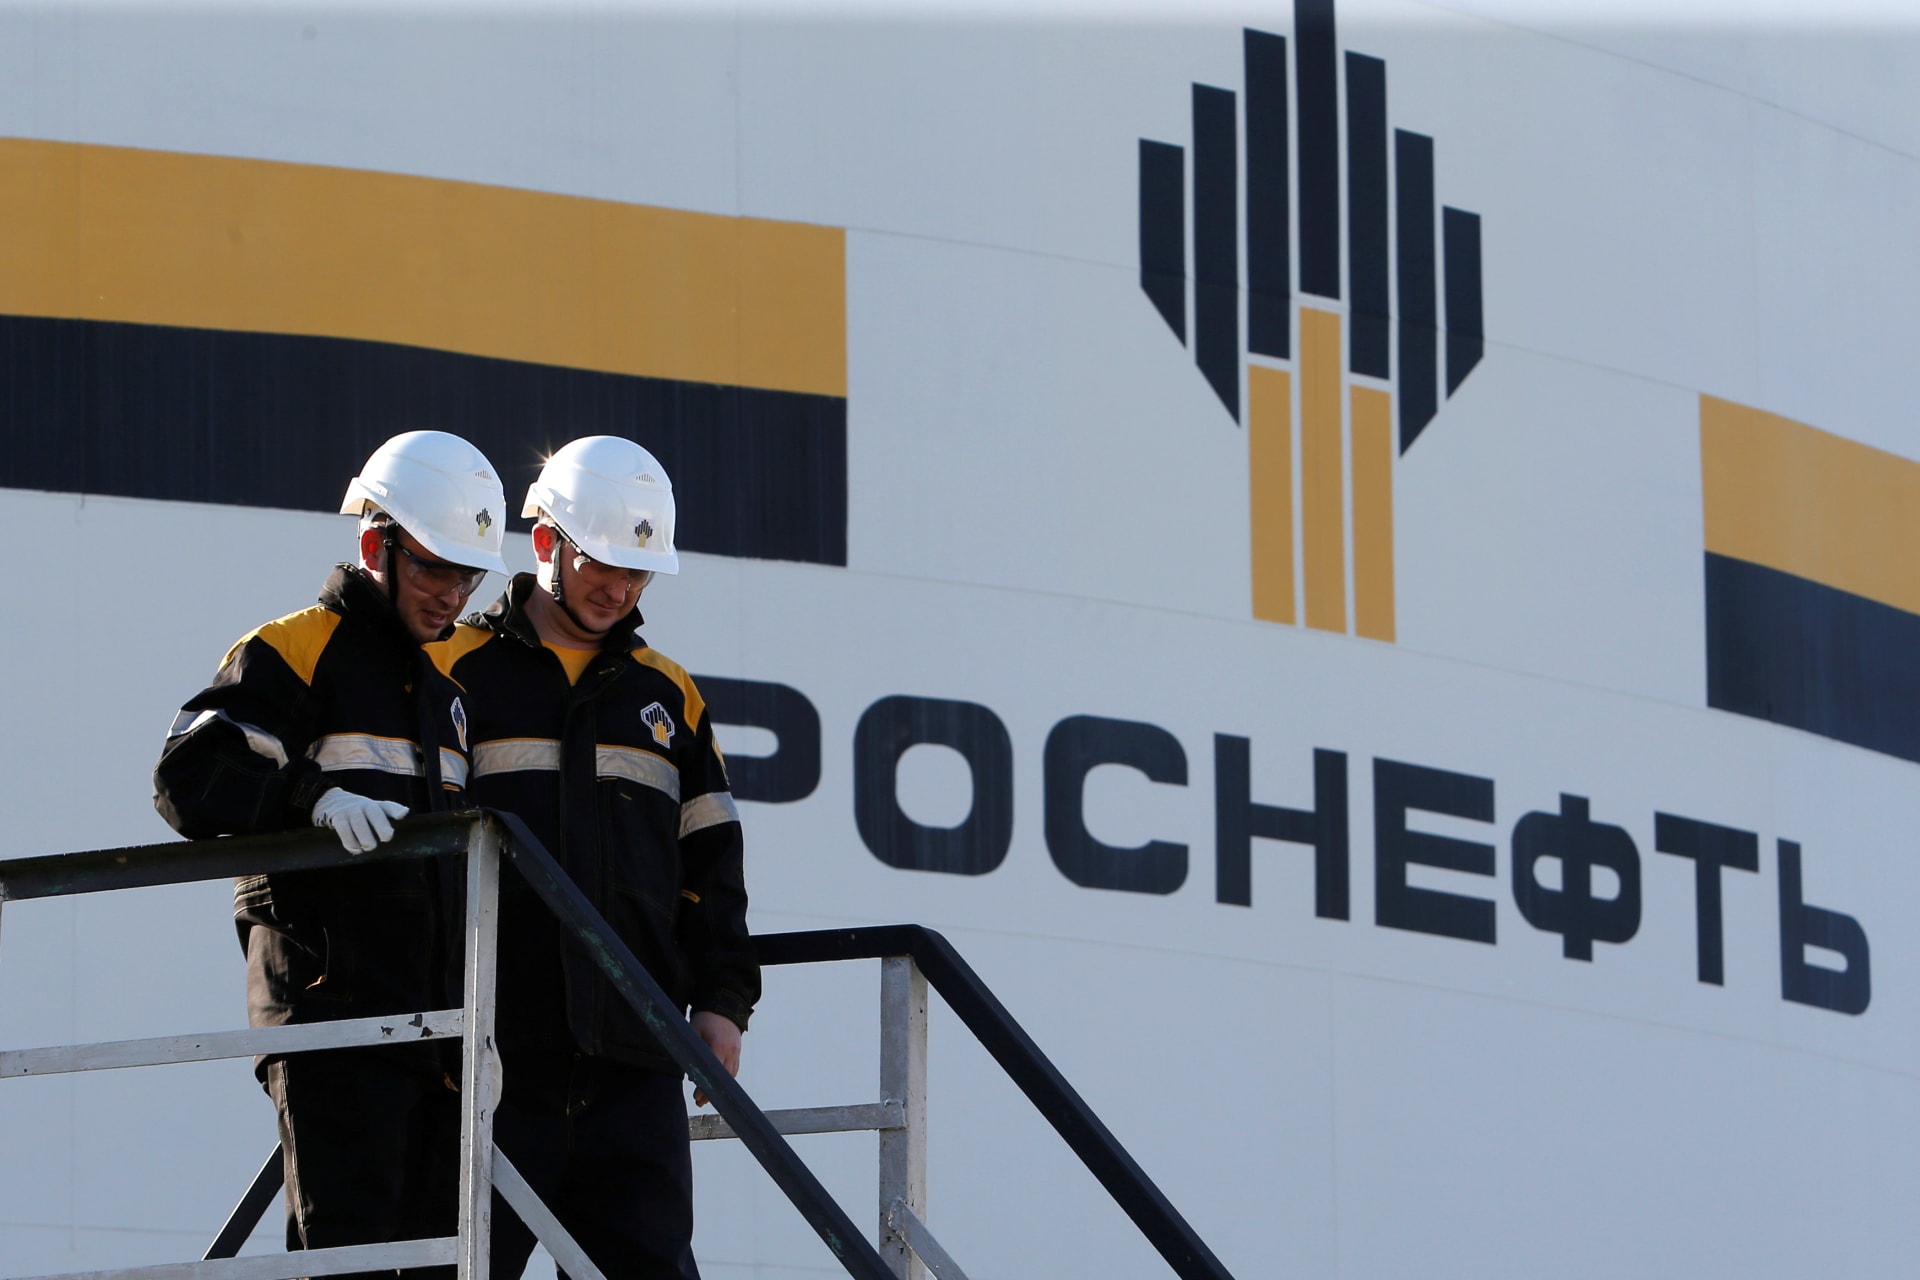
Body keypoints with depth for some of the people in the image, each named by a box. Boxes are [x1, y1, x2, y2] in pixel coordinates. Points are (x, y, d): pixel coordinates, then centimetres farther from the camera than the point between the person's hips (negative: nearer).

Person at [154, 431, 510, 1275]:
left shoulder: (444, 684, 24)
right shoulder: (292, 653, -1)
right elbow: (189, 777, -13)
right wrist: (314, 798, -29)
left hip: (430, 1014, 8)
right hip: (331, 1009, -8)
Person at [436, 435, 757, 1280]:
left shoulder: (668, 696, 18)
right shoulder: (456, 672, 5)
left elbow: (710, 863, 20)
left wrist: (722, 1000, 8)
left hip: (633, 1056, 3)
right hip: (492, 1052, -3)